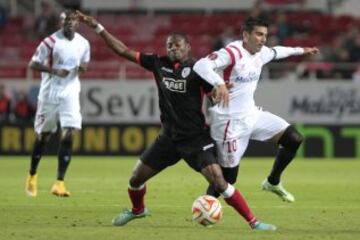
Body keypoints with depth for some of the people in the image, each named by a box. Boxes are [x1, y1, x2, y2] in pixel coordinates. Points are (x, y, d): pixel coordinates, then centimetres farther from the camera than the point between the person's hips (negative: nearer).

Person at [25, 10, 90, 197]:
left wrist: (83, 67, -7)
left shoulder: (83, 44, 2)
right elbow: (33, 64, -10)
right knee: (43, 135, 8)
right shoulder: (50, 42, -11)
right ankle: (32, 176, 31)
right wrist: (54, 71, -24)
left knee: (68, 135, -12)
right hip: (50, 92, -3)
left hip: (70, 92, 3)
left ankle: (59, 183, -11)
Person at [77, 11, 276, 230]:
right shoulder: (159, 64, 1)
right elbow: (124, 51, 4)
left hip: (195, 138, -5)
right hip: (169, 137, 5)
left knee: (218, 181, -18)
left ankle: (253, 222, -10)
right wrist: (97, 27, 1)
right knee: (136, 178, 10)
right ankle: (137, 210, 42)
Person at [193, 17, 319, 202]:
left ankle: (273, 183, 22)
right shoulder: (232, 53, -21)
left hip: (252, 115, 8)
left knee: (294, 139, 4)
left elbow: (276, 52, 31)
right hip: (231, 122, -8)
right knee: (228, 177, -6)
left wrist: (301, 50, 43)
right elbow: (201, 65, -35)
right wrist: (220, 84, -51)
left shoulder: (261, 53, 6)